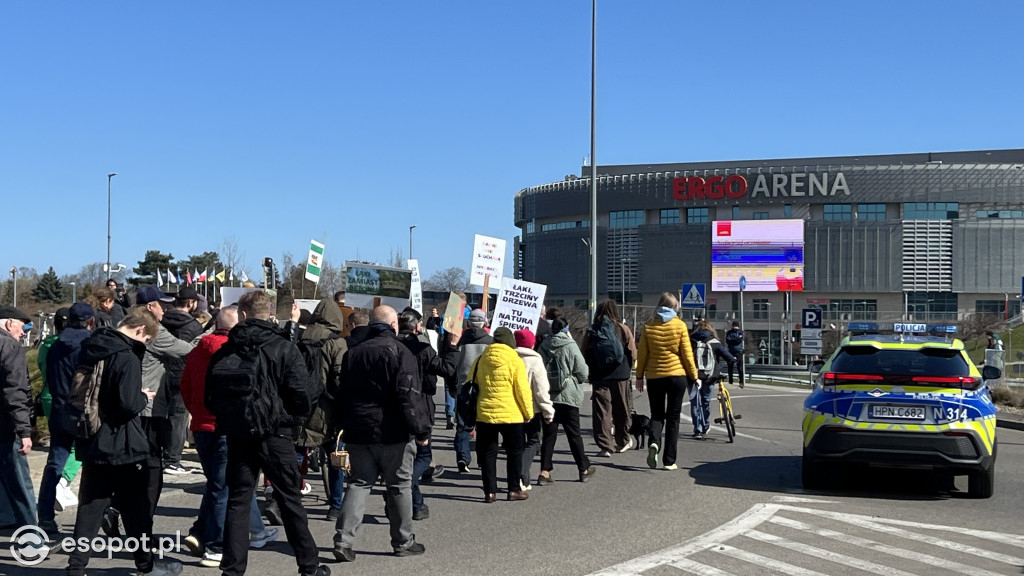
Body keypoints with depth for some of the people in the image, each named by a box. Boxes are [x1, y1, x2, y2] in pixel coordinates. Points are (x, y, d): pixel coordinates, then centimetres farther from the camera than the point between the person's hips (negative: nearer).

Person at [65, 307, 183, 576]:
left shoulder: (90, 349, 7)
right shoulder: (126, 357, -20)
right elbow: (129, 404, -25)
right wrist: (144, 397, -4)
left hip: (91, 443, 7)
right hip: (122, 446, -7)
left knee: (90, 506, 11)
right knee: (137, 508, 8)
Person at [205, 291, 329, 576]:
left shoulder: (224, 353, 2)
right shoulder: (284, 348, -8)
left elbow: (211, 398, 7)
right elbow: (303, 395, -13)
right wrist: (293, 415, 7)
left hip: (237, 435, 3)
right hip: (275, 434, -2)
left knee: (238, 501, 10)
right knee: (290, 499, 7)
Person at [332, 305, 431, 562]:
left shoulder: (352, 353, 10)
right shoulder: (399, 352, -11)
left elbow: (342, 395, 15)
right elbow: (410, 396, -17)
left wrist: (346, 425, 22)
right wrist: (421, 430, -12)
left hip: (358, 433, 5)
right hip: (392, 433, -5)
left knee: (359, 483, 9)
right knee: (399, 486, 7)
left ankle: (343, 540, -1)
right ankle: (403, 542, 15)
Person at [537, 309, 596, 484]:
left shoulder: (544, 346, 2)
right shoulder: (570, 346, -9)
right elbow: (583, 372, -6)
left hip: (548, 396, 3)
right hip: (568, 396, -3)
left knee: (549, 434, 5)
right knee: (574, 433, 8)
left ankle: (545, 472, -2)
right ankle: (584, 469, 20)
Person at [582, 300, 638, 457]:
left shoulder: (591, 331, 2)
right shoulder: (623, 329, 0)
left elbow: (584, 355, 4)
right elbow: (632, 354, 0)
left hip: (599, 376, 0)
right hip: (621, 376, 1)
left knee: (601, 411, 0)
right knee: (621, 410, 15)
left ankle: (606, 446, -6)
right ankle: (623, 441, 29)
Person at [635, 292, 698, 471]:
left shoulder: (649, 326, 0)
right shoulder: (680, 325, -4)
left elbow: (642, 353, 2)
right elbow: (687, 353, -3)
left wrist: (639, 376, 11)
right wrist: (694, 376, 6)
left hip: (654, 376, 1)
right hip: (677, 375, -1)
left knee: (657, 414, 14)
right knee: (673, 417, 6)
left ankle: (654, 442, -16)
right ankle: (669, 461, 5)